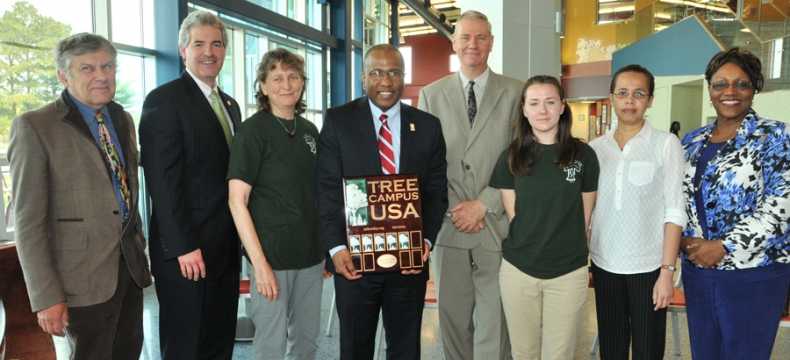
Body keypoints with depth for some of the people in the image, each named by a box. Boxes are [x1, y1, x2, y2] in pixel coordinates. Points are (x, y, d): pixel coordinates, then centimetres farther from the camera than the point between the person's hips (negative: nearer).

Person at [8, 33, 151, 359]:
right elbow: (28, 221, -12)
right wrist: (46, 296, -14)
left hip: (131, 266, 6)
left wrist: (140, 249, 15)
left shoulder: (123, 120, 9)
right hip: (84, 275, -6)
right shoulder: (35, 126, -10)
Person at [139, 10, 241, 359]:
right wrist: (183, 247, -19)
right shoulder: (163, 100, -9)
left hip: (226, 250, 7)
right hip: (186, 253, -7)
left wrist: (241, 237, 11)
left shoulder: (230, 105, 15)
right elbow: (163, 182, -15)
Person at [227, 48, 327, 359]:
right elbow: (237, 201, -13)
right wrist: (259, 263, -18)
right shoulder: (252, 131, -9)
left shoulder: (310, 130, 8)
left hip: (311, 256, 6)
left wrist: (326, 248, 11)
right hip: (272, 257, -5)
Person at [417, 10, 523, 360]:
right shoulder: (431, 94, 8)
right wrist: (452, 210, -5)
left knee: (495, 317, 4)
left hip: (497, 224, -1)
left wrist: (483, 205, -9)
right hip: (448, 225, 2)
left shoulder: (516, 92, 3)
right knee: (452, 317, 11)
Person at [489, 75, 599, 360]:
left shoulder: (583, 155, -2)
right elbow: (513, 216, 2)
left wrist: (569, 248, 5)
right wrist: (528, 248, -3)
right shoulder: (511, 157, -1)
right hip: (518, 270, 1)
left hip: (569, 272, 0)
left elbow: (584, 218, 5)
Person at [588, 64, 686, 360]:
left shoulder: (666, 144, -4)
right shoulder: (595, 148, 4)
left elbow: (674, 211, -7)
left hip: (648, 265, -2)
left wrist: (667, 270, -12)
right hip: (604, 263, 3)